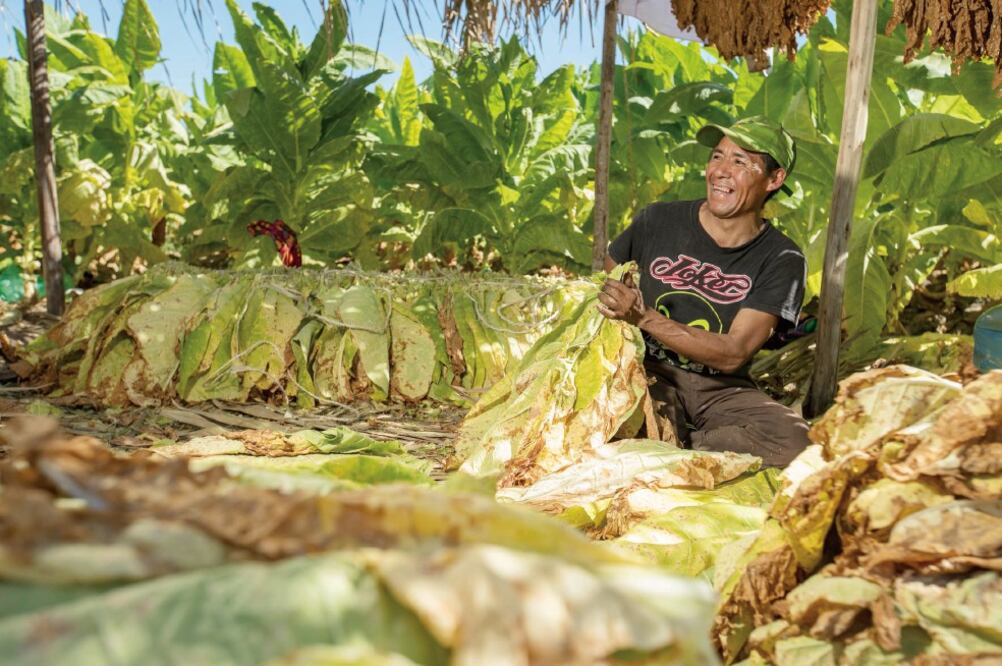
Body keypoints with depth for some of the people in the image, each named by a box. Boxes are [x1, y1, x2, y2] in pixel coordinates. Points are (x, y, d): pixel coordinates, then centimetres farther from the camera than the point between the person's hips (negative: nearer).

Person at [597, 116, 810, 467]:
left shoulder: (782, 261, -4)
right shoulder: (657, 221, -1)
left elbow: (733, 354, -13)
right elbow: (603, 288, 13)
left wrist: (643, 317, -23)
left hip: (721, 389, 2)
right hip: (646, 374, -1)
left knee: (792, 440, -27)